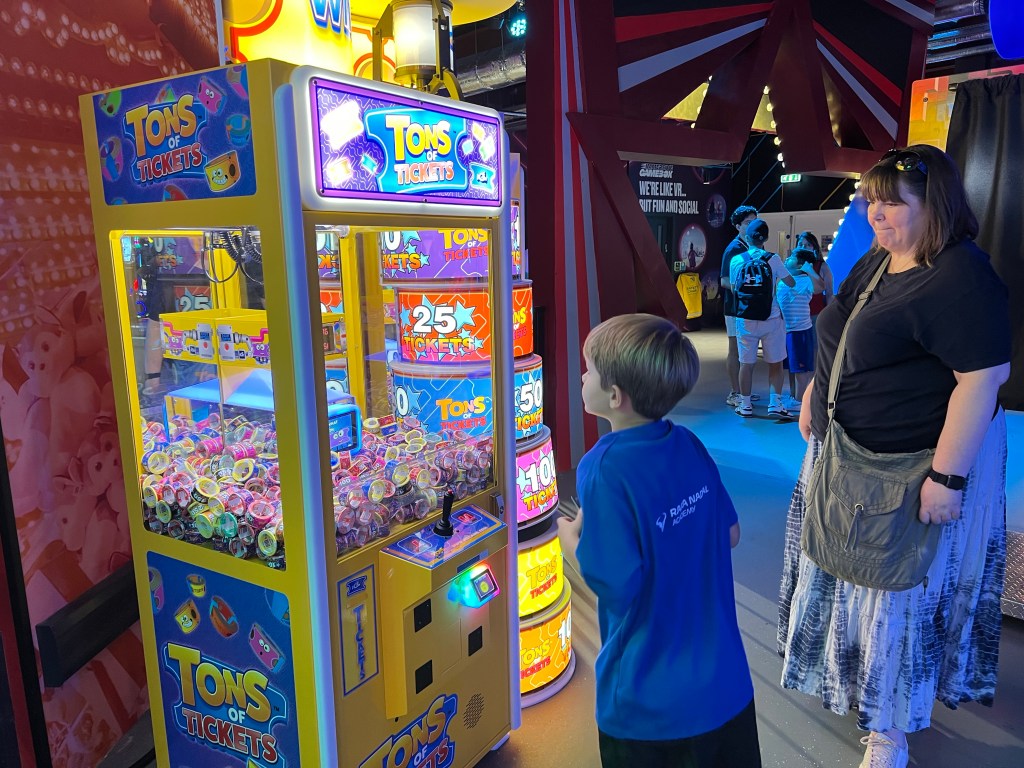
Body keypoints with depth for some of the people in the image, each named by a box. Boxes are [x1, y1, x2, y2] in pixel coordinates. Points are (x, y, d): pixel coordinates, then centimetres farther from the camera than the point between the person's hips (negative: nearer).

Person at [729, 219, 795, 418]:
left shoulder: (736, 260, -2)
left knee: (746, 363, 8)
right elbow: (791, 283, 3)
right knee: (775, 362, 9)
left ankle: (745, 405, 15)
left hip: (746, 320, 1)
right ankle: (775, 403, 10)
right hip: (771, 319, -1)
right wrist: (784, 268, 22)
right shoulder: (773, 259, -6)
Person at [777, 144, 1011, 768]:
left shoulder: (961, 279, -24)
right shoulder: (877, 261, 5)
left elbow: (983, 378, -28)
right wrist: (813, 398, 16)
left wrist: (948, 478, -28)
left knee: (898, 595, 8)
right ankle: (844, 669, 52)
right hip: (847, 454, 9)